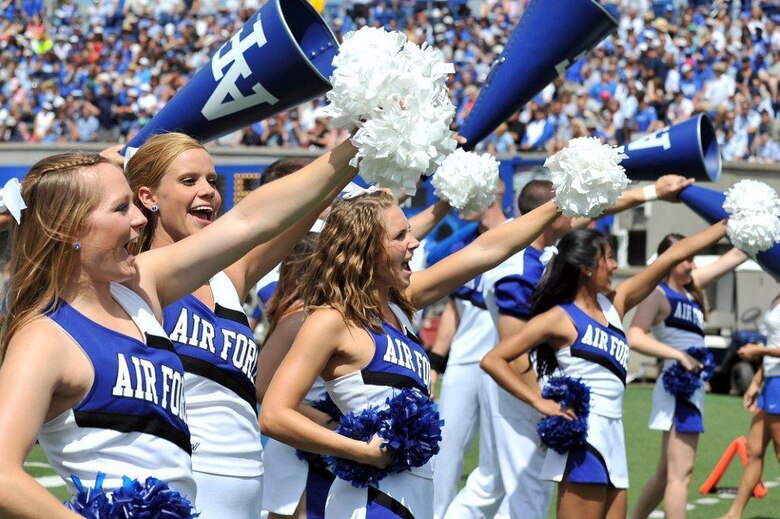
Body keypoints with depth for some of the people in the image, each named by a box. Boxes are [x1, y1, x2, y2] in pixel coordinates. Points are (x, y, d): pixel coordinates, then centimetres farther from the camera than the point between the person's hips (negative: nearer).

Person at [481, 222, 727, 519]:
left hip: (612, 437, 8)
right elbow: (492, 360, -10)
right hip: (582, 437, -8)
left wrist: (727, 224, 14)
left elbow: (673, 256, 13)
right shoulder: (559, 318, -7)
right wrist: (539, 402, -16)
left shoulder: (615, 304, 12)